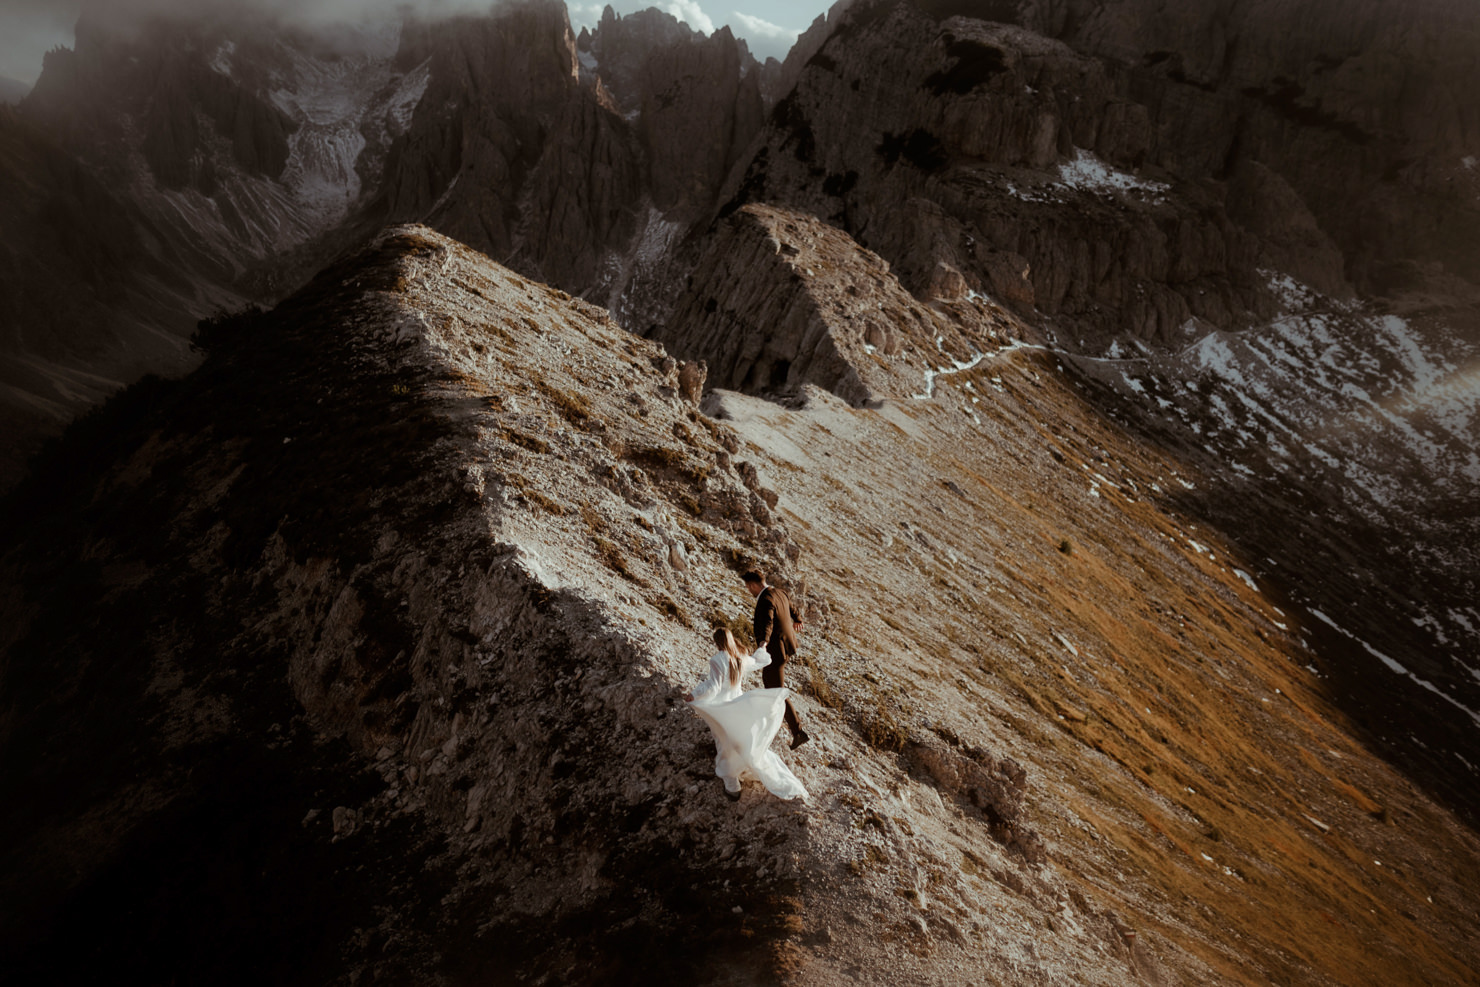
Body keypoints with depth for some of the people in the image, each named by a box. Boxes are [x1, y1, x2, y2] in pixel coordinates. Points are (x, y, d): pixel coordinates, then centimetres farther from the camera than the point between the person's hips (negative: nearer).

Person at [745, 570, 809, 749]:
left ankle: (798, 732, 3)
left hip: (774, 651, -10)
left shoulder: (765, 601, -26)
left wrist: (763, 643, -63)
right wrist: (797, 620, 47)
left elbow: (767, 624, -45)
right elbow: (791, 609, 24)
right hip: (787, 645, 10)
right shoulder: (780, 592, 3)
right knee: (769, 680, 33)